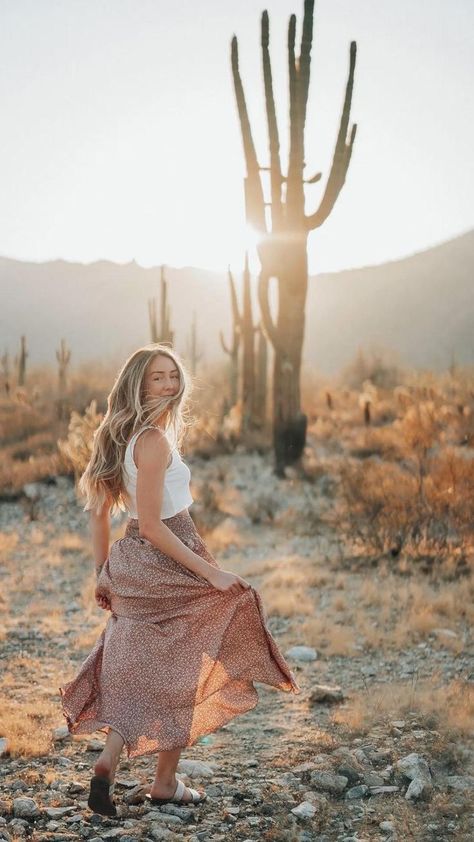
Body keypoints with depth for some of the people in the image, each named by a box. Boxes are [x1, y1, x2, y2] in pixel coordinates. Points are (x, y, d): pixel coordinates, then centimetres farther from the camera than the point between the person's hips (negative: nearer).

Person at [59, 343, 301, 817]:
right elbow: (152, 526, -22)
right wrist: (211, 572, -18)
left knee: (135, 673, 14)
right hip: (164, 565, -8)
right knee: (180, 673, 8)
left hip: (132, 566, 8)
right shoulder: (155, 439, -19)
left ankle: (107, 762, 3)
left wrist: (104, 574, 18)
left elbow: (98, 512, 12)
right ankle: (165, 784, 18)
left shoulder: (124, 437, 9)